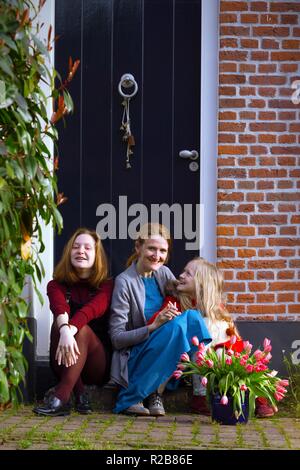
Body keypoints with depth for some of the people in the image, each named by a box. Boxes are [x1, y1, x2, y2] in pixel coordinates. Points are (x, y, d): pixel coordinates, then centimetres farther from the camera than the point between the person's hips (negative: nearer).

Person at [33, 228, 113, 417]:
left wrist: (71, 330, -41)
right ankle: (80, 394, -30)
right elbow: (60, 308, -18)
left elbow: (93, 309, -21)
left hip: (100, 365, -1)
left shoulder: (106, 286, 3)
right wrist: (64, 330, -42)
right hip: (65, 364, 2)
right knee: (59, 324, -26)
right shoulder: (57, 285, 7)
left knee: (81, 329, -30)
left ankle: (60, 397, -39)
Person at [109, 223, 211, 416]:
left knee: (192, 316, -18)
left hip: (163, 360, 5)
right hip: (135, 360, -5)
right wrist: (154, 326, -26)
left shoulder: (164, 273, 6)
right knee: (176, 325, -30)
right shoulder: (125, 282, -11)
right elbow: (117, 338, -12)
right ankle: (132, 398, -21)